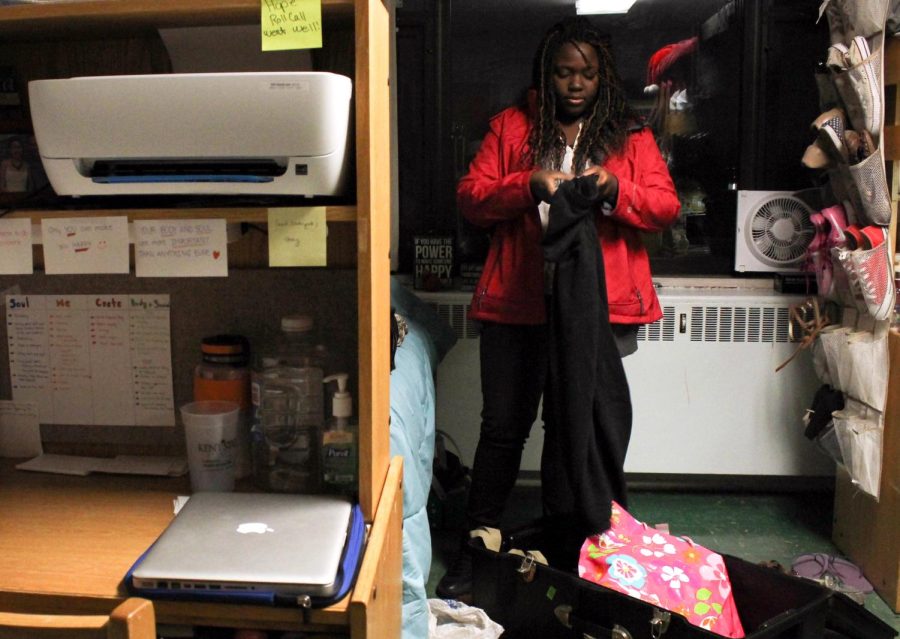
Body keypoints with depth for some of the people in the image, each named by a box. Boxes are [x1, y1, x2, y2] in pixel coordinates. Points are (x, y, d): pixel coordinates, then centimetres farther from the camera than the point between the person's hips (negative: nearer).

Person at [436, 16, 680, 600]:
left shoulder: (631, 135, 10)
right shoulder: (511, 126, 8)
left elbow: (666, 206, 3)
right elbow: (470, 197, 0)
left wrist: (614, 190, -16)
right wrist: (530, 185, -17)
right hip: (518, 303, 0)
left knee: (579, 425, 7)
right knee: (503, 424, 6)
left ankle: (577, 548, 24)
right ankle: (477, 546, 22)